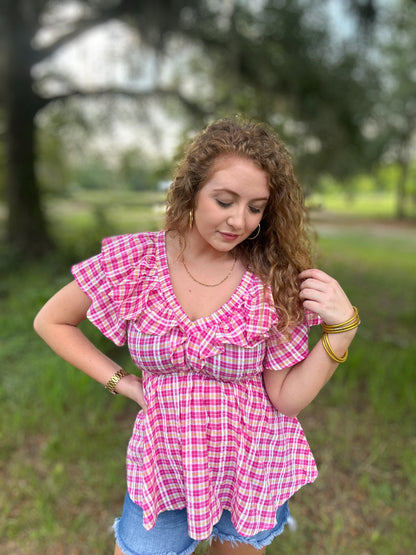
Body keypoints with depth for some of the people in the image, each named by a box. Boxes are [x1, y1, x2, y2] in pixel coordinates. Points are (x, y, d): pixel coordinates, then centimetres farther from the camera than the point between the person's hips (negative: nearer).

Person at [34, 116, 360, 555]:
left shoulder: (273, 282, -16)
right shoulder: (133, 260, -16)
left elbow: (287, 398, -12)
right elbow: (51, 322, -3)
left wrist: (342, 329, -24)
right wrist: (121, 382, -9)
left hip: (254, 473, 1)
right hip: (164, 469, 0)